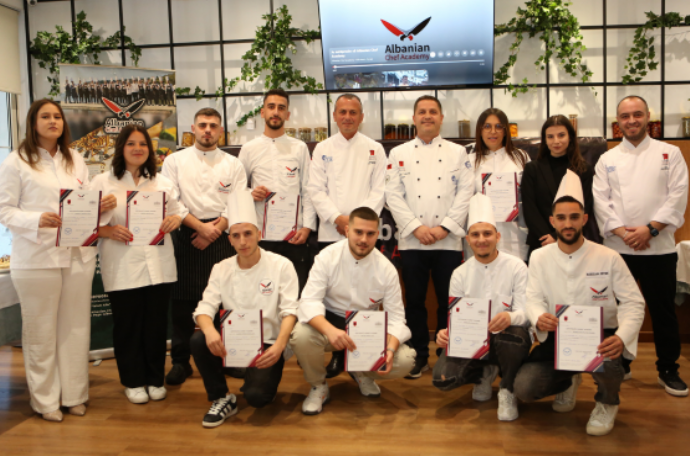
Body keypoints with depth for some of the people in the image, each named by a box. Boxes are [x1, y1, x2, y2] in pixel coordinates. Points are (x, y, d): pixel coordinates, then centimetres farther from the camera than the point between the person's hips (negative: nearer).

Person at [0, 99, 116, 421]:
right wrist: (37, 220, -22)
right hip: (37, 257, -4)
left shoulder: (76, 161, 16)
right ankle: (45, 399, 16)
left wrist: (103, 205, -6)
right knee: (41, 330, 3)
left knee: (75, 326, 9)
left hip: (78, 254, 5)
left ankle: (74, 394, 21)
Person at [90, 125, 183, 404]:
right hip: (122, 267, -2)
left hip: (158, 264, 3)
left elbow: (176, 212, 14)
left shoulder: (162, 182, 13)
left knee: (157, 323, 8)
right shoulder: (102, 182, 2)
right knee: (127, 326, 5)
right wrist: (109, 231, -19)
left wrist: (175, 219, -8)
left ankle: (155, 379, 25)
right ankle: (133, 382, 23)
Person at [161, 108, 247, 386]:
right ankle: (180, 361, 15)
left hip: (221, 237, 0)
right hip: (185, 237, 0)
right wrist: (200, 226, -12)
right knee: (182, 300, 2)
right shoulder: (175, 161, 9)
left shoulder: (233, 164, 10)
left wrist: (215, 230, -11)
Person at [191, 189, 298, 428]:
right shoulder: (221, 269, 5)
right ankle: (222, 399, -2)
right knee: (198, 342, -25)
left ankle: (261, 380, 14)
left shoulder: (281, 266, -5)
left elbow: (290, 311, -11)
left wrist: (279, 346, -29)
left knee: (256, 396, -26)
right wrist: (210, 330, -27)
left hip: (267, 346, -3)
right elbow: (205, 308, -3)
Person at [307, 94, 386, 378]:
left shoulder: (375, 149, 10)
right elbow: (316, 190, 4)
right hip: (331, 233, 1)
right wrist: (337, 218, -9)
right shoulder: (323, 149, 12)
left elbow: (379, 190, 3)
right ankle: (336, 354, 11)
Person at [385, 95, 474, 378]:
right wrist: (416, 227, -10)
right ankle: (419, 355, 19)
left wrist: (444, 227, -10)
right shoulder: (399, 154, 9)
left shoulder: (457, 152, 9)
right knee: (414, 300, 6)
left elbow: (465, 193, 0)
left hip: (448, 241, 0)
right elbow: (393, 195, 1)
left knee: (448, 301, 4)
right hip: (411, 241, 1)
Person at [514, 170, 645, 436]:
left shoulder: (608, 258, -5)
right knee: (523, 388, -15)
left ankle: (607, 404, 3)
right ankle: (568, 382, 23)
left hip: (601, 336, -2)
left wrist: (622, 338, -26)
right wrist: (539, 318, -27)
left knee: (607, 365, -38)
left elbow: (633, 303, -6)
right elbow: (534, 298, -1)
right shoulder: (539, 257, 2)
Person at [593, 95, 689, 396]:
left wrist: (650, 229, -14)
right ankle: (619, 364, 23)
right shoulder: (607, 160, 9)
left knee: (663, 309, 5)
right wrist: (622, 232, -12)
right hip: (617, 247, 1)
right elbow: (601, 200, 1)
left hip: (659, 247, -1)